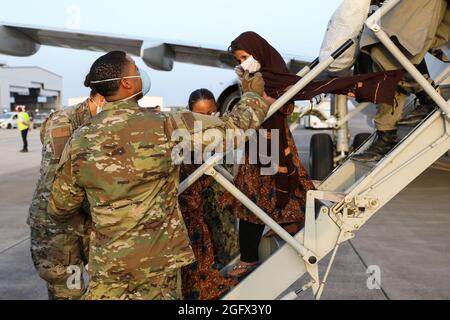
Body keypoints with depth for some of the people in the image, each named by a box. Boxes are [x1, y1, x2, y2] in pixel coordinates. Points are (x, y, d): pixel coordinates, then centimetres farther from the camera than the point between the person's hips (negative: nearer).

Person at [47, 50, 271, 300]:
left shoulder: (78, 143, -5)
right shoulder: (165, 127, -16)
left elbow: (58, 209, 6)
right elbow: (233, 127, -8)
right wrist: (254, 94, 12)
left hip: (105, 266, 2)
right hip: (157, 262, -2)